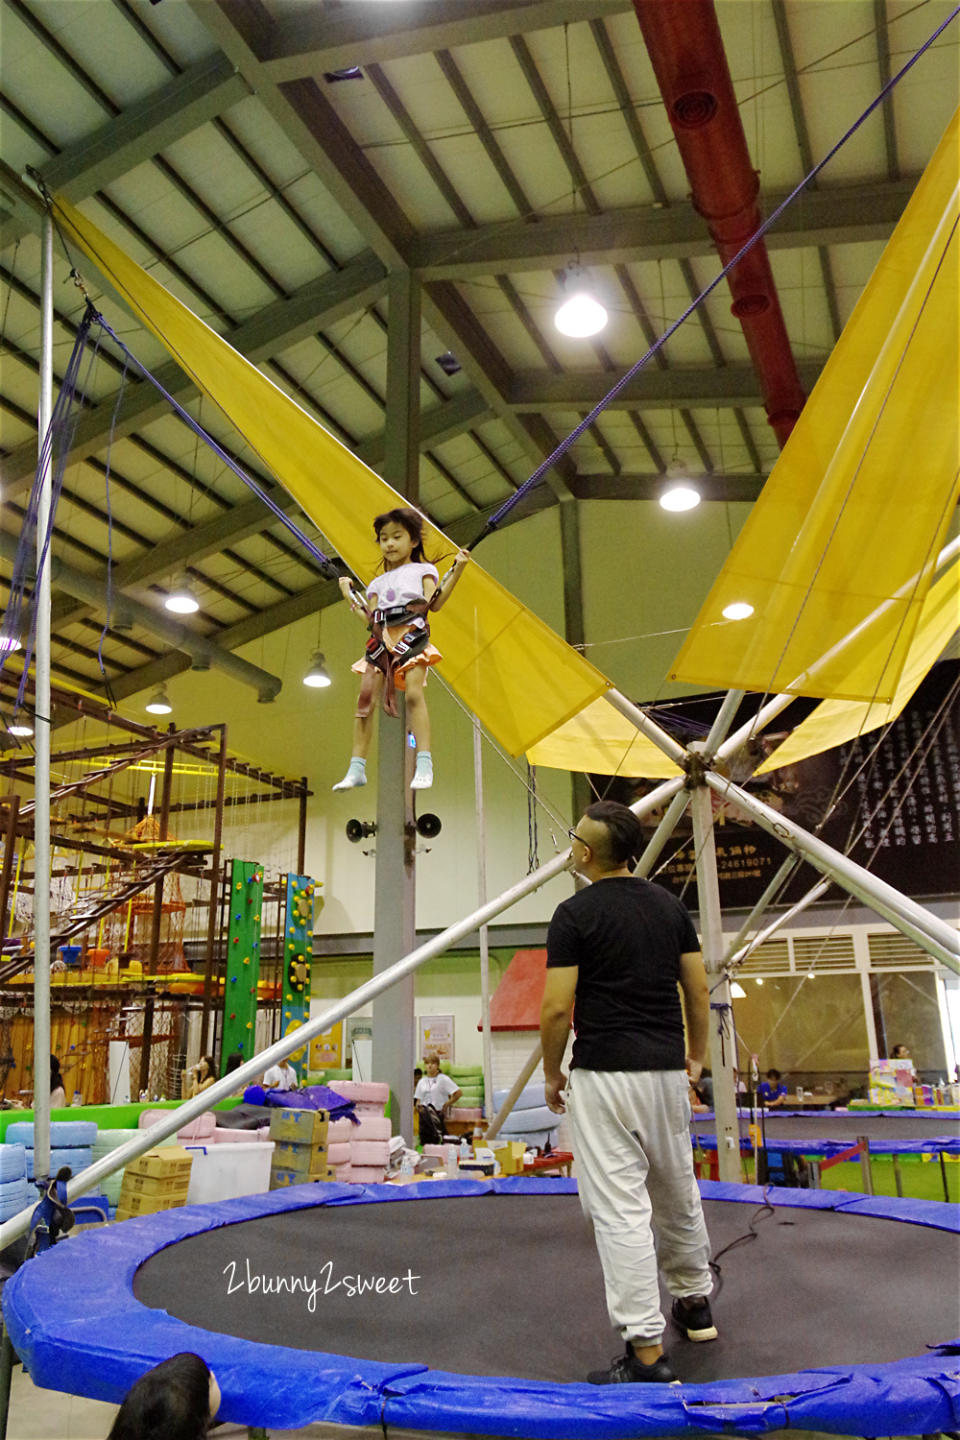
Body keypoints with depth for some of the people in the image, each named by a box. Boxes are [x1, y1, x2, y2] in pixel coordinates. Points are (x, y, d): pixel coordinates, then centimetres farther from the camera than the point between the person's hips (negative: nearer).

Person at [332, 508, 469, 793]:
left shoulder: (422, 570, 16)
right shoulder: (378, 583, 28)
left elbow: (433, 603, -1)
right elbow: (370, 619, 18)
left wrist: (457, 570, -6)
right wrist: (350, 597, 24)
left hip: (411, 634, -4)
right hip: (381, 640, 5)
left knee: (414, 692, -23)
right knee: (365, 699, -7)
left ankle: (424, 764, -26)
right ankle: (356, 769, -5)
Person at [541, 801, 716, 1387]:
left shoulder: (576, 913, -12)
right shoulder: (670, 905, 5)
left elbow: (557, 1009, -13)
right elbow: (699, 991, 9)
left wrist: (552, 1074, 1)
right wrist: (697, 1056, 21)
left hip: (604, 1074, -7)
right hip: (667, 1069, 7)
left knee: (620, 1210, -2)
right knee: (678, 1192, 23)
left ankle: (647, 1350, 1)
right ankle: (696, 1301, 40)